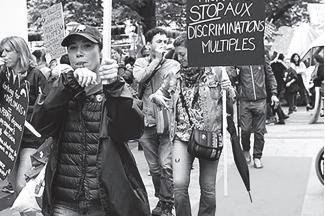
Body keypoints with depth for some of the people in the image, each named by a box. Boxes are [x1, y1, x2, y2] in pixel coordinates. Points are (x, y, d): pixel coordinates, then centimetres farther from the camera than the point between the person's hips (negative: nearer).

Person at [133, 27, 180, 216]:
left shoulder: (173, 64, 4)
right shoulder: (140, 63, 9)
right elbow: (139, 78, -11)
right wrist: (156, 60, -8)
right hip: (147, 122, 3)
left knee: (166, 165, -10)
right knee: (154, 167, 12)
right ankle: (161, 199, 31)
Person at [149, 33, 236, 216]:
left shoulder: (216, 72, 0)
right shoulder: (175, 77, 7)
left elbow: (232, 100, 5)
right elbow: (161, 92, 20)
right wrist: (157, 97, -1)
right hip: (182, 136, 2)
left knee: (208, 188, 7)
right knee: (179, 184, -10)